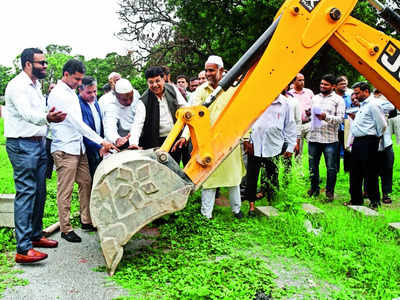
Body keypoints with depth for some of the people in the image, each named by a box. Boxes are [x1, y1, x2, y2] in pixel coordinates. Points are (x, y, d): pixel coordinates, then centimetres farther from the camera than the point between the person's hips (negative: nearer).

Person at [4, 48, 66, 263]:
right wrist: (47, 118, -49)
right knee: (25, 192, -12)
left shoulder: (36, 85, 17)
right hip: (22, 145, -9)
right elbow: (26, 113, -32)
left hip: (38, 143, 9)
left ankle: (35, 235, 26)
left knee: (39, 191, 13)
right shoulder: (17, 86, -13)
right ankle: (23, 249, -11)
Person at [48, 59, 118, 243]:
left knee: (86, 183, 11)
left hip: (78, 147, 9)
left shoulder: (71, 92, 15)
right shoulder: (58, 94, -14)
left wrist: (100, 144, 11)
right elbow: (77, 123, -21)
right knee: (65, 190, -2)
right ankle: (65, 229, 7)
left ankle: (87, 221, 22)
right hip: (64, 149, -9)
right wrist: (101, 141, -22)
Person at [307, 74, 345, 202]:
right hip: (314, 137, 5)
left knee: (331, 167, -1)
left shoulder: (338, 100, 0)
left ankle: (330, 192, 12)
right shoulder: (315, 98, 15)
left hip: (330, 139, -4)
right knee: (312, 166, 10)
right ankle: (314, 189, 26)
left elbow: (340, 118, -8)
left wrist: (326, 117, -22)